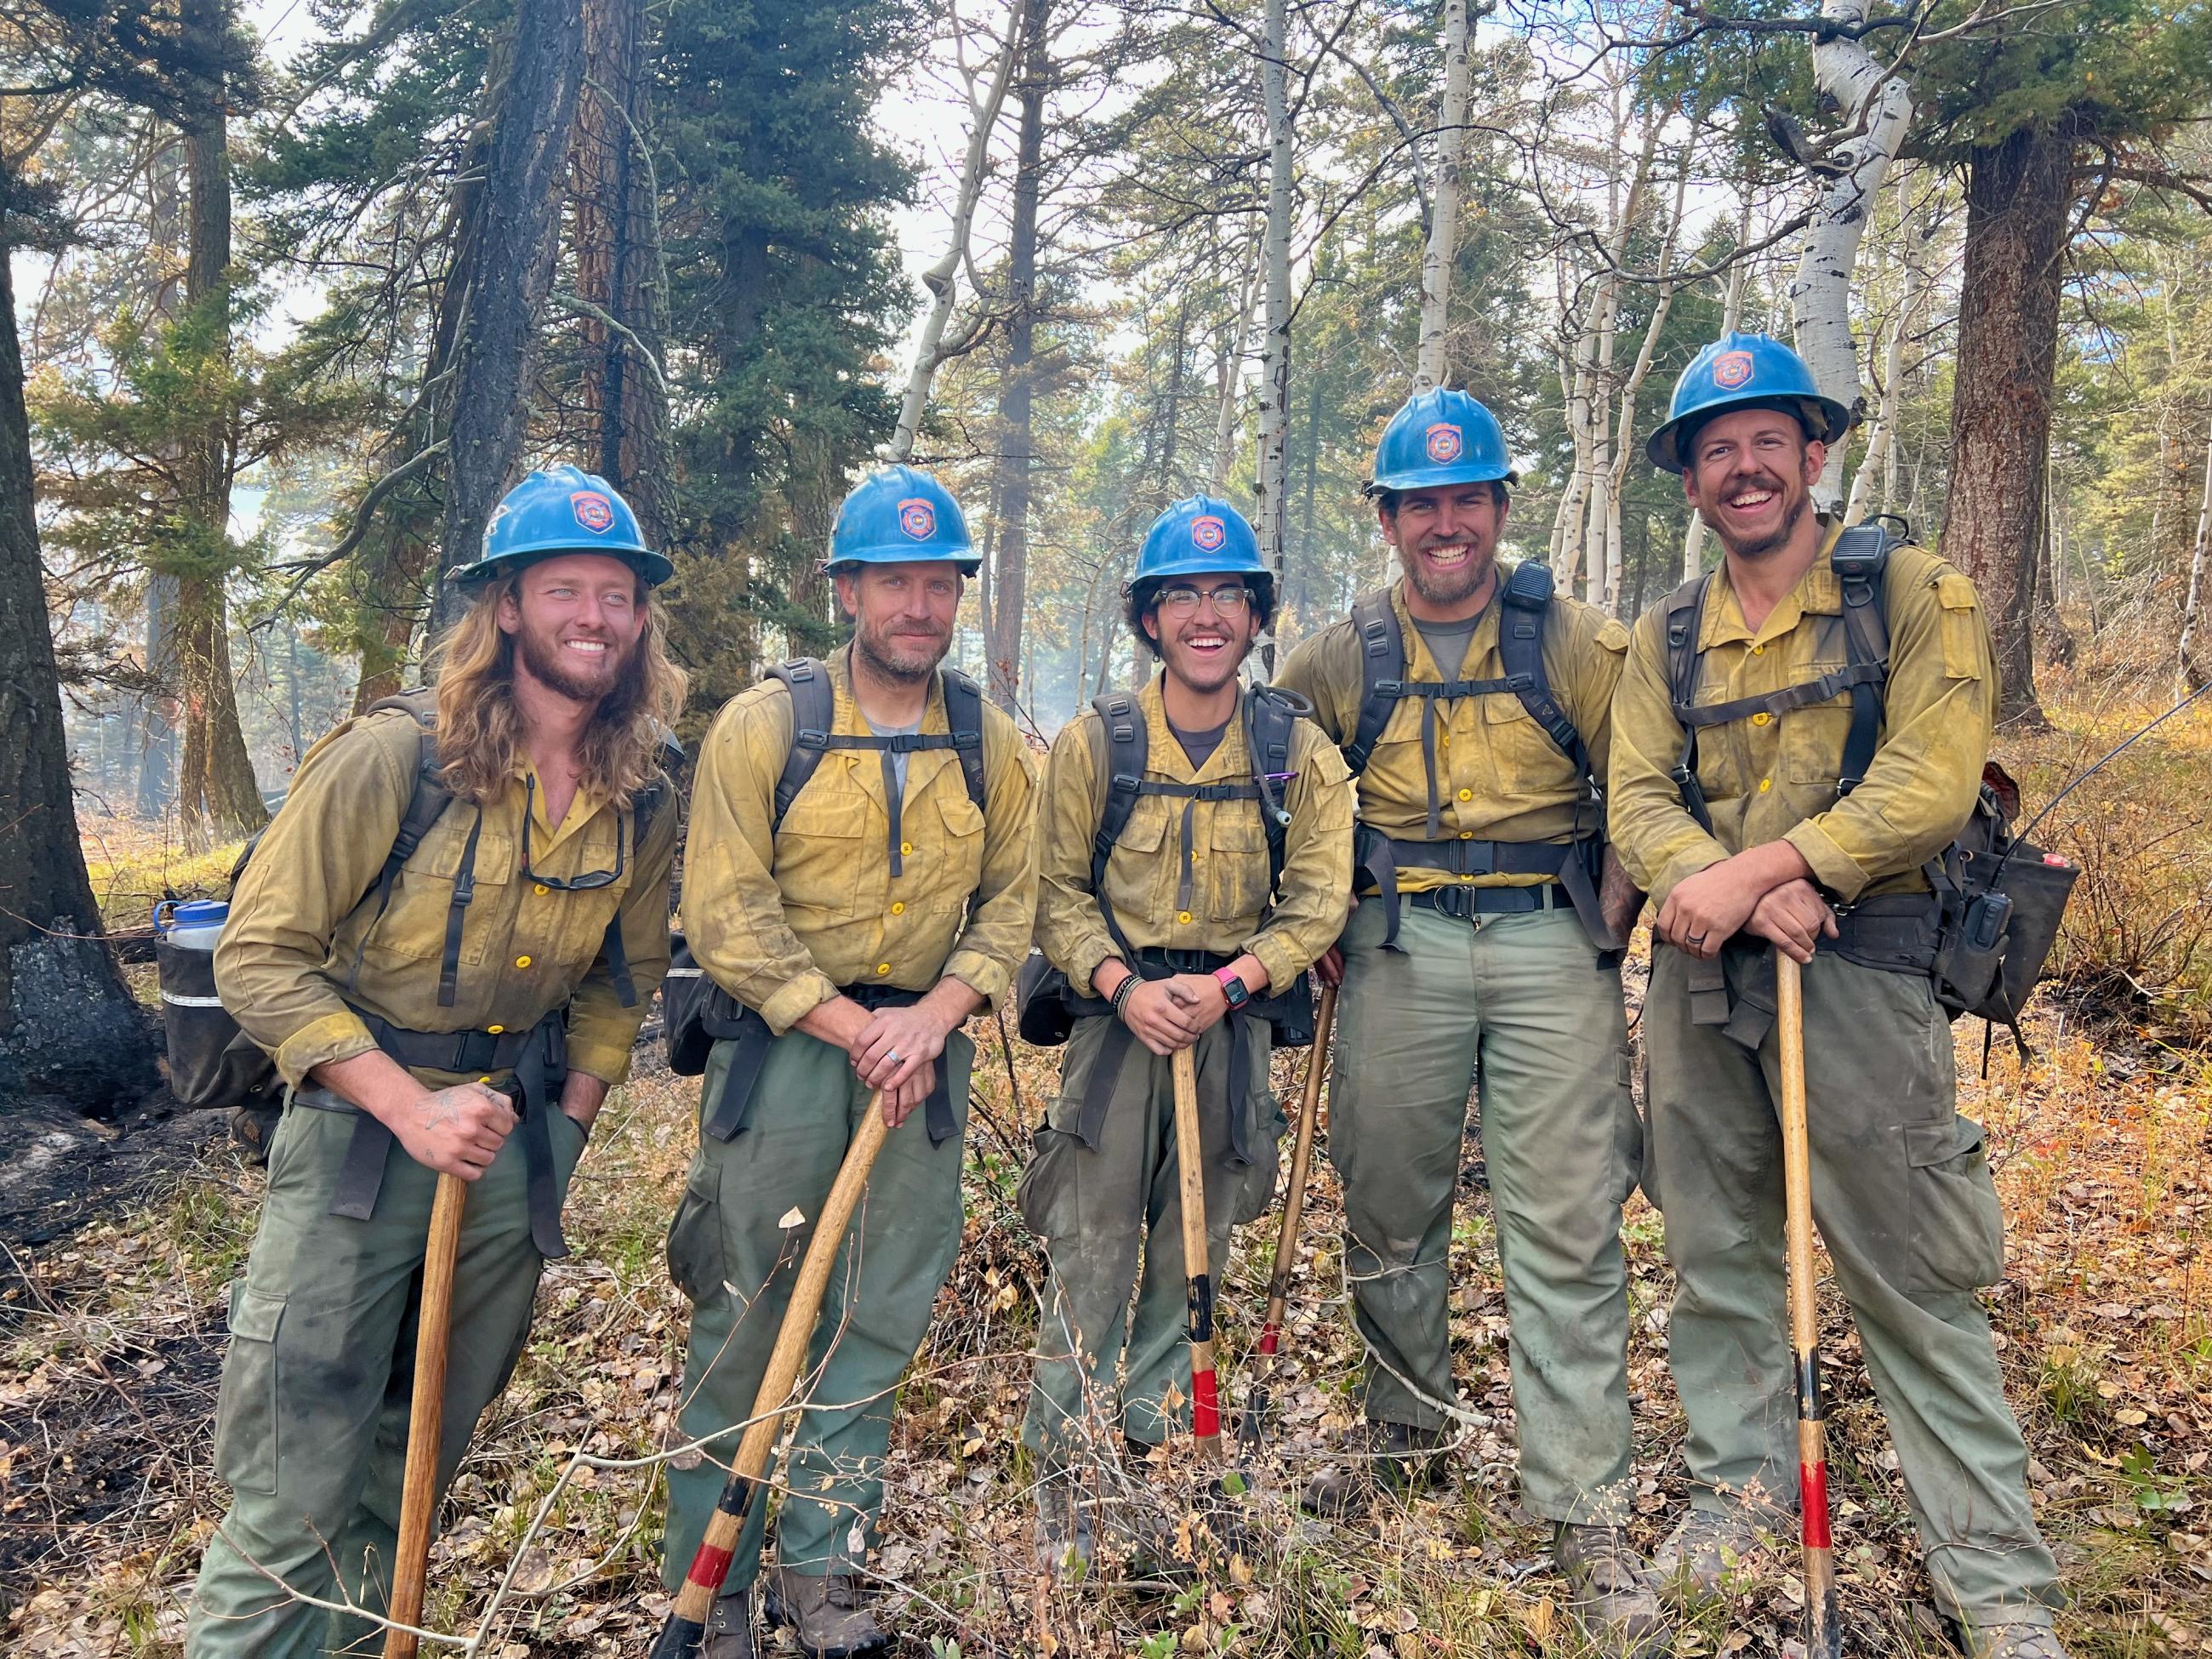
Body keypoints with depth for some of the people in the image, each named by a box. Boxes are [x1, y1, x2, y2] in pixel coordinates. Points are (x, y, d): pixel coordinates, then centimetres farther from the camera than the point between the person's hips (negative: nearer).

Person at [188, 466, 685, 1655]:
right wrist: (410, 1106, -19)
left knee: (420, 1455, 18)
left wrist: (568, 1127, 5)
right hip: (359, 1124, -4)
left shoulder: (644, 805, 0)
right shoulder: (391, 757, -14)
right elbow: (258, 955, -13)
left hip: (517, 1142, 4)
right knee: (296, 1485, -2)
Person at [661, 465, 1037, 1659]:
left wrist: (936, 1012, -11)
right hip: (782, 1044, -3)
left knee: (878, 1322, 9)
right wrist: (850, 1026, -15)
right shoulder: (764, 725, -6)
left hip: (923, 1049, 3)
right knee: (745, 1317, 5)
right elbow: (724, 913, -11)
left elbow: (1013, 896, 5)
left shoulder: (991, 744, 4)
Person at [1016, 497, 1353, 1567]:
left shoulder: (1298, 752, 2)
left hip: (1233, 1028, 2)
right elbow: (1058, 892, -1)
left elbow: (1316, 900, -2)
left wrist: (1227, 984, -16)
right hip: (1118, 1023, -1)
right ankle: (1060, 1484, 12)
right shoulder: (1095, 742, 0)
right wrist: (1123, 985, -17)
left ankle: (1156, 1457, 27)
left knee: (1194, 1256, 11)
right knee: (1091, 1254, -1)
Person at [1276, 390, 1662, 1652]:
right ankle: (1407, 1430, 34)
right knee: (1389, 1207, 11)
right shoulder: (1341, 659, 7)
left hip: (1552, 945, -2)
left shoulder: (1578, 643, 2)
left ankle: (1590, 1513, 8)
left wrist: (1611, 925, -2)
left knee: (1567, 1229, -3)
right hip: (1402, 949, 2)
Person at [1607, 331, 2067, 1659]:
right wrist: (1750, 892, -18)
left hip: (1859, 974, -4)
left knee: (1912, 1277, 1)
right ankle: (1745, 1481, 33)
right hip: (1699, 980, 4)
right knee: (1717, 1248, 14)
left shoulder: (1914, 594, -1)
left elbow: (1929, 783, -13)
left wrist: (1754, 867, -20)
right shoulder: (1669, 635, 11)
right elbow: (1638, 798, 0)